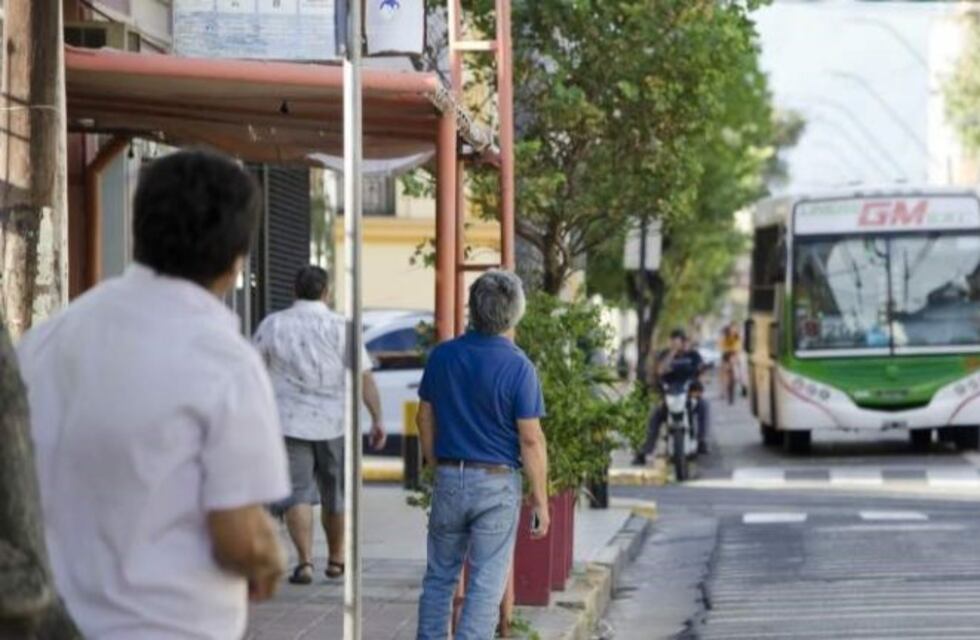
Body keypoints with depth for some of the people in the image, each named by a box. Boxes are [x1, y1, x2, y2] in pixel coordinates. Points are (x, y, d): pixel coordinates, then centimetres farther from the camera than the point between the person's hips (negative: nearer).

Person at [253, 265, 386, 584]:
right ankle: (336, 559, 27)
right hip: (333, 422, 0)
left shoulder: (272, 325, 1)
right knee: (335, 494, 15)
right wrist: (377, 419, -8)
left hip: (289, 423, 0)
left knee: (297, 493, -1)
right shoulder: (341, 327, -3)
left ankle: (305, 561, -14)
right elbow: (364, 376, -9)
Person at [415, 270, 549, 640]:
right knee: (487, 583, 1)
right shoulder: (518, 368, -14)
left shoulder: (442, 356, 0)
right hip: (497, 482, -4)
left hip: (448, 480, 4)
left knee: (439, 577, 15)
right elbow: (531, 440, -13)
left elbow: (425, 419, 9)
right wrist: (540, 499, -5)